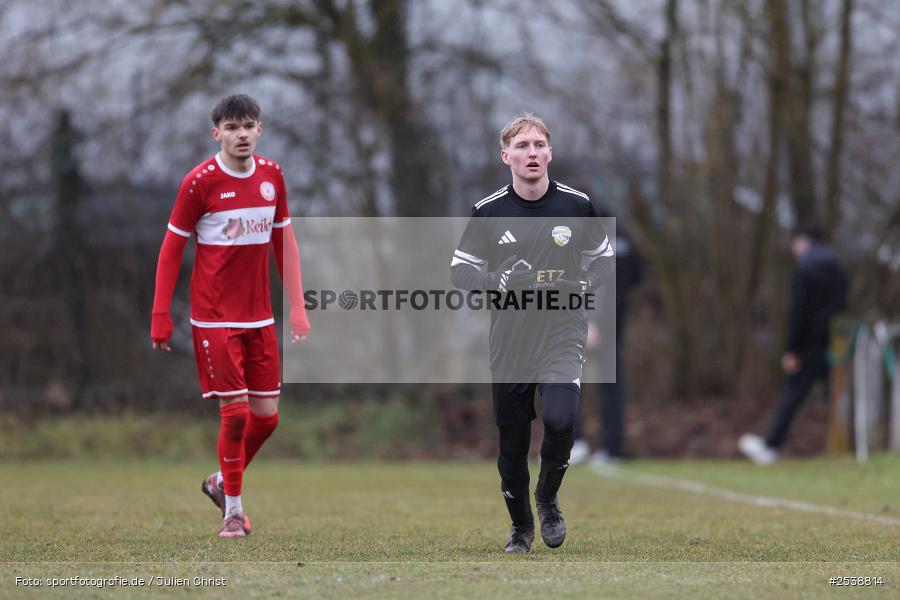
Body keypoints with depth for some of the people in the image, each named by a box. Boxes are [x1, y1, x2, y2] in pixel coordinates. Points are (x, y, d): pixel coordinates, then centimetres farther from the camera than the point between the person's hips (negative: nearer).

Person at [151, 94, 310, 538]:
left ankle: (220, 481, 30)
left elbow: (284, 241, 13)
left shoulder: (272, 176, 5)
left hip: (259, 317, 5)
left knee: (267, 414, 5)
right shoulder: (199, 181, -10)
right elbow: (171, 249, -4)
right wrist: (161, 315, -7)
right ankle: (233, 510, 7)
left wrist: (297, 307, 8)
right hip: (214, 318, -5)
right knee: (235, 411, -9)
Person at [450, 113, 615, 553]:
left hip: (562, 336, -1)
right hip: (509, 345, 1)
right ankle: (521, 527, 31)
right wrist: (499, 280, -15)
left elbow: (604, 258, 13)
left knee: (559, 420, -24)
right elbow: (460, 270, 4)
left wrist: (583, 285, -8)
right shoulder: (488, 211, -1)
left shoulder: (576, 205, 0)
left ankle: (548, 497, 6)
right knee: (511, 445, 7)